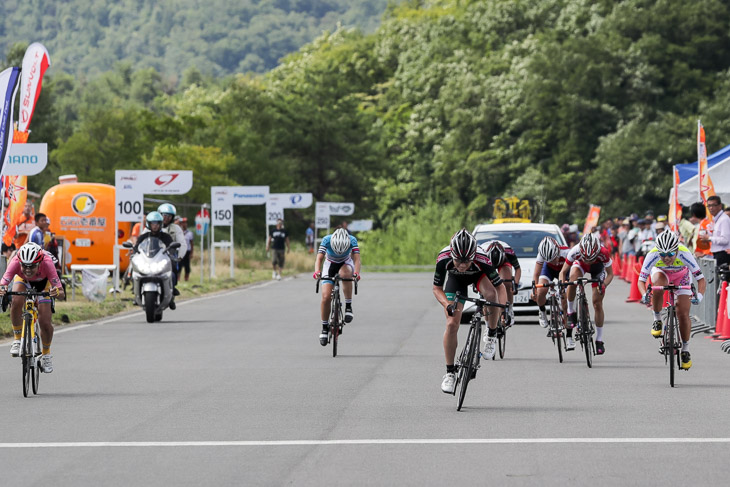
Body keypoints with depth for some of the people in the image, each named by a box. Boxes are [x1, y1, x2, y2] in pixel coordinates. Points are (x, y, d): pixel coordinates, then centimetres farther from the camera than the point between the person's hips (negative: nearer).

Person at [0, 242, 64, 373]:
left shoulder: (47, 263, -42)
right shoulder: (16, 262, -40)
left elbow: (62, 293, -43)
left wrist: (57, 292, -66)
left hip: (43, 282, -1)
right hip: (22, 280, 1)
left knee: (45, 323, -10)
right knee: (16, 302, -32)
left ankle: (46, 353, 20)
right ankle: (17, 339, -10)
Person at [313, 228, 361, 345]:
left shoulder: (352, 240, -29)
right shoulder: (326, 240, -30)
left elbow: (356, 258, -36)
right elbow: (319, 258, -36)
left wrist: (356, 273, -54)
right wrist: (317, 272, -54)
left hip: (346, 264, -1)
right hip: (330, 264, 1)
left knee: (345, 274, -39)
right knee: (326, 297, -14)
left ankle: (348, 307, -25)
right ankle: (325, 328, 3)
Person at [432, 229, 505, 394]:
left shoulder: (482, 259, -40)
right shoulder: (443, 259, -37)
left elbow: (500, 287, -30)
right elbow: (437, 288, -22)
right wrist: (447, 304, -40)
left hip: (479, 275, -1)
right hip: (456, 280, 1)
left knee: (491, 294, -35)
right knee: (452, 324, -12)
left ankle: (491, 335, -9)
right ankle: (450, 372, 4)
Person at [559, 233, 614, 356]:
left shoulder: (603, 253, -39)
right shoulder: (575, 252, -39)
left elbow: (610, 274, -26)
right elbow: (563, 272, -26)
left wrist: (604, 285, -44)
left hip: (598, 268, 0)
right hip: (580, 264, 0)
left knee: (597, 303, -6)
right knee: (573, 277, -36)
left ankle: (599, 340, 6)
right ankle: (571, 313, -18)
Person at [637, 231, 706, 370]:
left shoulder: (684, 254, -38)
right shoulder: (653, 255, -36)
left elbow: (701, 279, -35)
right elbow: (641, 280, -32)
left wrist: (699, 295, -54)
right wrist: (644, 295, -53)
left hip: (681, 275, 0)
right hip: (661, 272, 0)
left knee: (683, 314, -9)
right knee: (659, 284, -37)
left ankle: (685, 349, 11)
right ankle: (657, 320, -15)